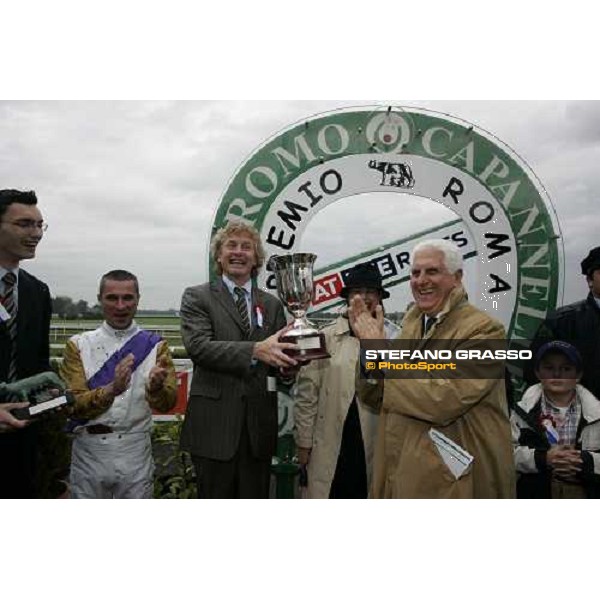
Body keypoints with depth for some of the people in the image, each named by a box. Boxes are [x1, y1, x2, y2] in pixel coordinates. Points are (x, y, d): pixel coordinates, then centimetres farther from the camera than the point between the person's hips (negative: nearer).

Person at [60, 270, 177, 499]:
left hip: (136, 451, 0)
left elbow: (167, 403, -7)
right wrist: (111, 389, -27)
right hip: (89, 451, 0)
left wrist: (156, 387, -30)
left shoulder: (155, 345, 1)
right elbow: (74, 404, -8)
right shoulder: (78, 345, 0)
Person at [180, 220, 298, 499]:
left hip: (259, 427, 3)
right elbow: (197, 346, -15)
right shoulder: (197, 297, 1)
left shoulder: (272, 304, 12)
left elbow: (277, 363, 10)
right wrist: (255, 350, -28)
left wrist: (295, 355, -14)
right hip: (214, 426, -3)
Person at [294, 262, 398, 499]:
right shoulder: (325, 337, -1)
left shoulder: (394, 337, -2)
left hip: (376, 446, 1)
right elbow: (306, 393, 1)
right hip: (330, 447, 0)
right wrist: (304, 442, 2)